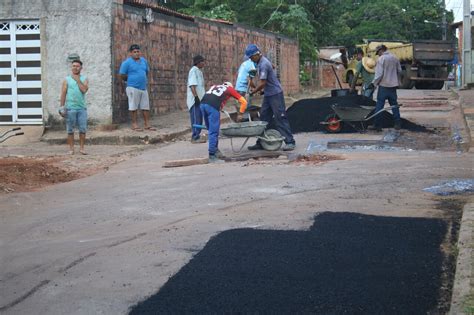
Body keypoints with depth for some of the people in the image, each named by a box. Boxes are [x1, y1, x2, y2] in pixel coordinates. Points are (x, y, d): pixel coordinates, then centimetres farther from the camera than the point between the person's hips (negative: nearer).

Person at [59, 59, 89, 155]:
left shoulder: (84, 79, 8)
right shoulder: (67, 80, 6)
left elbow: (84, 90, -9)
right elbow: (63, 93, 4)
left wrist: (78, 80, -7)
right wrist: (62, 107, -2)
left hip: (82, 108, 1)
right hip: (70, 108, -1)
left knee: (83, 129, -1)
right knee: (70, 130, 2)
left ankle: (81, 148, 8)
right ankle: (71, 149, 9)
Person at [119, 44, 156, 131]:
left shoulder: (144, 61, 12)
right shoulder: (127, 62, -7)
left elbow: (147, 72, 25)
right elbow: (122, 76, -6)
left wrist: (144, 80, 14)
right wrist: (131, 80, 3)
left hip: (143, 88, 6)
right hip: (133, 88, -6)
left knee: (146, 107, 7)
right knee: (133, 107, -1)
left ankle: (147, 124, 13)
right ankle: (134, 124, 5)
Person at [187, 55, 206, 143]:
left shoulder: (199, 71, 17)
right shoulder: (193, 70, -12)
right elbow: (192, 85, -19)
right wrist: (196, 96, -24)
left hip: (200, 99, 10)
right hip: (195, 100, -10)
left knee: (199, 119, 11)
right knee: (196, 120, -7)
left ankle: (196, 136, 17)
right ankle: (195, 137, -5)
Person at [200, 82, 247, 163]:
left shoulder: (214, 87, 37)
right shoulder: (230, 89, 26)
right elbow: (243, 101, 22)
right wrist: (240, 114, 33)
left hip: (203, 103, 5)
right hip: (213, 106, -5)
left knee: (211, 129, 19)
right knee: (214, 132, -2)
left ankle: (215, 150, 26)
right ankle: (212, 155, -3)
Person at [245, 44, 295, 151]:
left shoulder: (264, 64, -20)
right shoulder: (260, 63, 10)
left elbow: (262, 83, -21)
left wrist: (253, 92, -8)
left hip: (275, 94, -10)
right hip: (268, 94, 10)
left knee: (280, 118, -9)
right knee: (264, 118, 8)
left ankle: (290, 142, -7)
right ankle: (261, 143, 12)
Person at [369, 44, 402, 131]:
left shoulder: (381, 59, -11)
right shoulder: (394, 58, 7)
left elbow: (379, 73, -15)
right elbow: (399, 71, 13)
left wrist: (374, 83, -7)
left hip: (384, 85, -5)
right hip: (393, 85, 6)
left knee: (379, 105, 0)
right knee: (394, 105, 13)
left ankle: (377, 125, 0)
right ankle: (397, 124, 13)